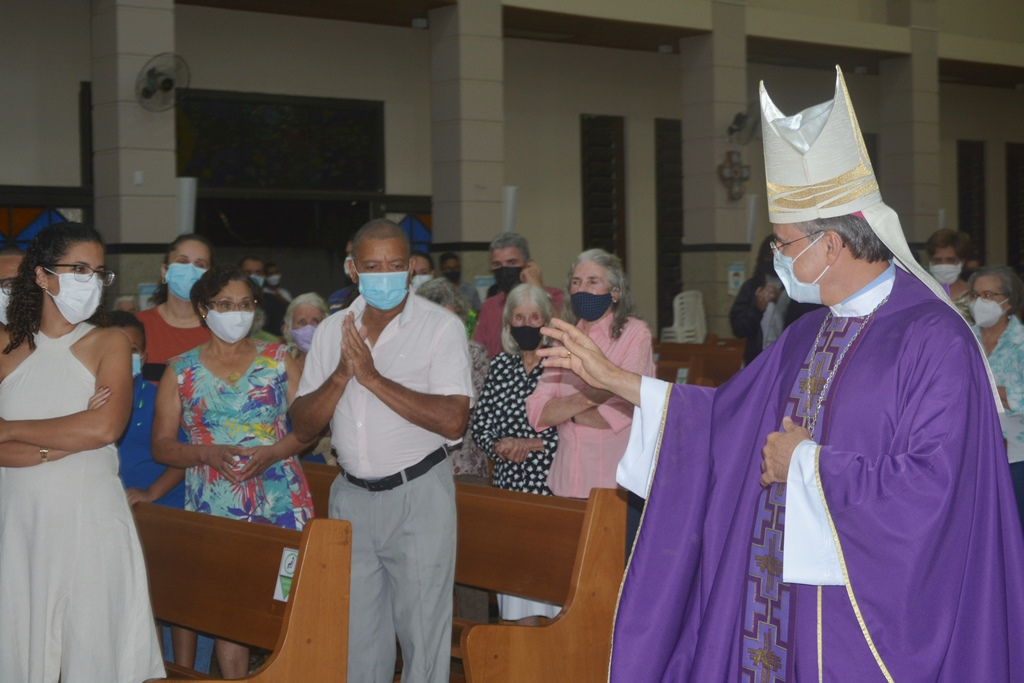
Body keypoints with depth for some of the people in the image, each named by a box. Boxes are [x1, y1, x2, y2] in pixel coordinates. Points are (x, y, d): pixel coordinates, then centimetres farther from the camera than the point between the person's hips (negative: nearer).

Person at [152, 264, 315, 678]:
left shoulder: (278, 359, 9)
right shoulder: (181, 370, 8)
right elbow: (161, 445, 5)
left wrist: (273, 452, -13)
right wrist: (209, 454, -12)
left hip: (280, 502, 0)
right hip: (215, 506, 0)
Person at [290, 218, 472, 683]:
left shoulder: (441, 327, -8)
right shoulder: (332, 331, 6)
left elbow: (452, 421, -20)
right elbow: (303, 427, 3)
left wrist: (373, 377, -19)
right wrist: (342, 374, -13)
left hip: (418, 493, -4)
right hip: (351, 495, 4)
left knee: (422, 629, 3)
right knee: (354, 633, 12)